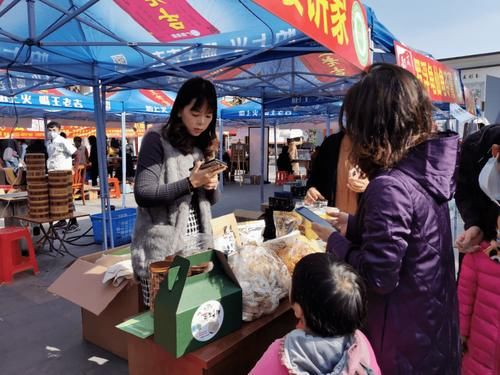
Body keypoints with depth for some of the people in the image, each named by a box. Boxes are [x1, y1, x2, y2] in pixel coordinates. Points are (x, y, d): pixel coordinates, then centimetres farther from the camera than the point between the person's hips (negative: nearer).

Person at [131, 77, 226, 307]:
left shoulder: (202, 145, 11)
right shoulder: (157, 140, -10)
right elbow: (143, 194, -17)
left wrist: (211, 186, -7)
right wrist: (192, 182, -22)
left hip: (198, 243, 6)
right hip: (162, 248, -6)